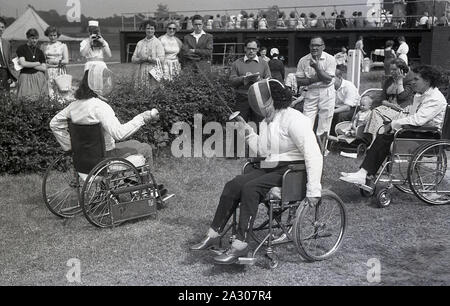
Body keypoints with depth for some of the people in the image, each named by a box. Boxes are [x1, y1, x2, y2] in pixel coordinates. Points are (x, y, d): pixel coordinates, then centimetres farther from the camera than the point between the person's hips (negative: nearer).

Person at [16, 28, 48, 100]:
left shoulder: (39, 51, 13)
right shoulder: (21, 48, 4)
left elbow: (44, 68, 4)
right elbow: (23, 63, -10)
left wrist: (29, 64, -5)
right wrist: (37, 63, 0)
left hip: (39, 78, 3)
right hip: (26, 78, -3)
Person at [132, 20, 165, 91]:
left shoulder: (158, 42, 0)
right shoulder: (140, 43, 13)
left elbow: (161, 59, -8)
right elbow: (133, 59, 10)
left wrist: (147, 58, -13)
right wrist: (142, 59, -9)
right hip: (141, 72, 4)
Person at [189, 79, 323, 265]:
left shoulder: (293, 119, -14)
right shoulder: (266, 122, 15)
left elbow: (313, 155, -20)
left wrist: (313, 190, -25)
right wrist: (247, 131, 10)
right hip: (270, 168, 8)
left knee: (250, 188, -29)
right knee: (233, 185, -13)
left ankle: (241, 244, -26)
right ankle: (213, 235, -8)